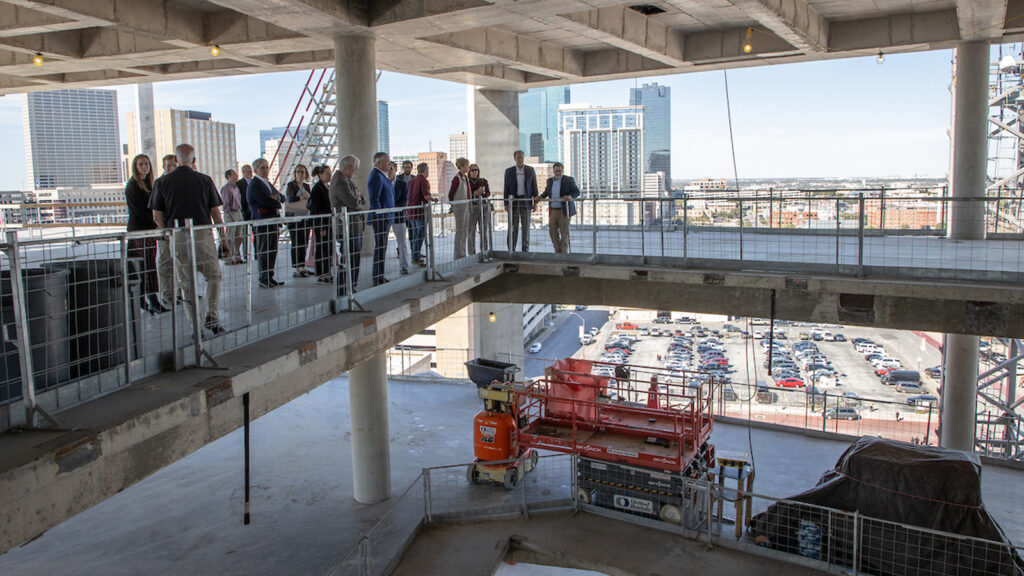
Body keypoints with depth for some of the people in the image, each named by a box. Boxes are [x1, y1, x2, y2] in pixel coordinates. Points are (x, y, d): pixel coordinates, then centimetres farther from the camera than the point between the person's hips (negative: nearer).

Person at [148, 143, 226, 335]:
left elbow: (157, 216, 3)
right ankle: (211, 316, -3)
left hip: (177, 237, 1)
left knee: (186, 282, 10)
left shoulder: (164, 182, 3)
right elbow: (215, 213, 1)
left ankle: (194, 324, 11)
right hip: (203, 234, -1)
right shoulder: (204, 180, 1)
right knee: (214, 275, 11)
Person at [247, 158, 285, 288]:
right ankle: (264, 280, 2)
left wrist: (276, 197, -5)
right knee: (263, 253, -3)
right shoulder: (254, 185, -11)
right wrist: (278, 203, 0)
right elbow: (268, 202, -20)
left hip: (273, 223, 9)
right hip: (262, 225, -9)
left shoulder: (268, 184, 21)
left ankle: (270, 278, 17)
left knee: (272, 252, 10)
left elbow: (282, 198, 17)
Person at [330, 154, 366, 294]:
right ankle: (344, 291, -2)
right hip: (349, 227, -10)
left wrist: (359, 199, -5)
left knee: (354, 258, 14)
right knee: (350, 260, -7)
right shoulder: (340, 182, -15)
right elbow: (354, 203, -20)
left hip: (356, 225, 10)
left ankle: (351, 288, 21)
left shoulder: (347, 180, 18)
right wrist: (360, 201, 2)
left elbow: (363, 200, 17)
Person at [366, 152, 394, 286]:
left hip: (386, 217, 10)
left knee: (382, 248, 13)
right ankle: (378, 280, -3)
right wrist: (381, 218, -22)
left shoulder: (381, 176, 17)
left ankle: (380, 277, 19)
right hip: (381, 219, -10)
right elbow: (374, 200, -20)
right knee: (380, 248, -7)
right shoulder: (376, 176, -15)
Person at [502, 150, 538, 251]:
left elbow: (534, 187, 7)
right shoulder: (509, 171, 5)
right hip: (513, 202, 0)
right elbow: (506, 188, 5)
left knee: (526, 227, 2)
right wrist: (506, 204, -1)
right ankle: (511, 250, 4)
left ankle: (525, 250, 9)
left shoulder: (530, 170, 6)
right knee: (512, 228, -1)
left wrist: (535, 202, 0)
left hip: (526, 202, 0)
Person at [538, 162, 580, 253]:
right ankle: (558, 252, 13)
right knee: (552, 230, 2)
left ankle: (564, 253, 2)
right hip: (553, 210, 5)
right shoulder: (550, 181, 11)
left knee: (564, 232, -4)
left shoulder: (568, 180, -4)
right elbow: (546, 192, 24)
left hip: (564, 210, -5)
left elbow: (577, 192, -7)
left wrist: (570, 196, -27)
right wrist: (540, 197, 4)